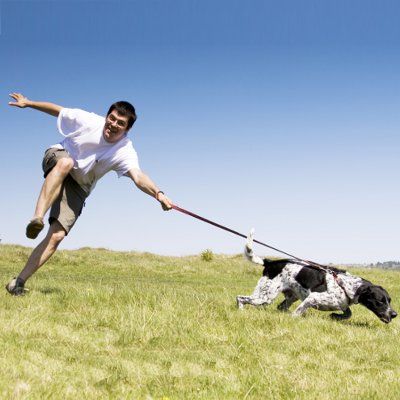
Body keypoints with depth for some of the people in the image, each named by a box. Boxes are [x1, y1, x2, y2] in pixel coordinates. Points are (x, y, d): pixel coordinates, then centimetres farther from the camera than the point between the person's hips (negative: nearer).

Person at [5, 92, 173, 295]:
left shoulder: (125, 151, -21)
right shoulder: (88, 121, -19)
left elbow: (138, 176, -39)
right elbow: (57, 110, -2)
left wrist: (158, 193, -58)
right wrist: (28, 103, 4)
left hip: (78, 187, 1)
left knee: (56, 236, -15)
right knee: (66, 163, -41)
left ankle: (19, 282, -9)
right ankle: (37, 218, -49)